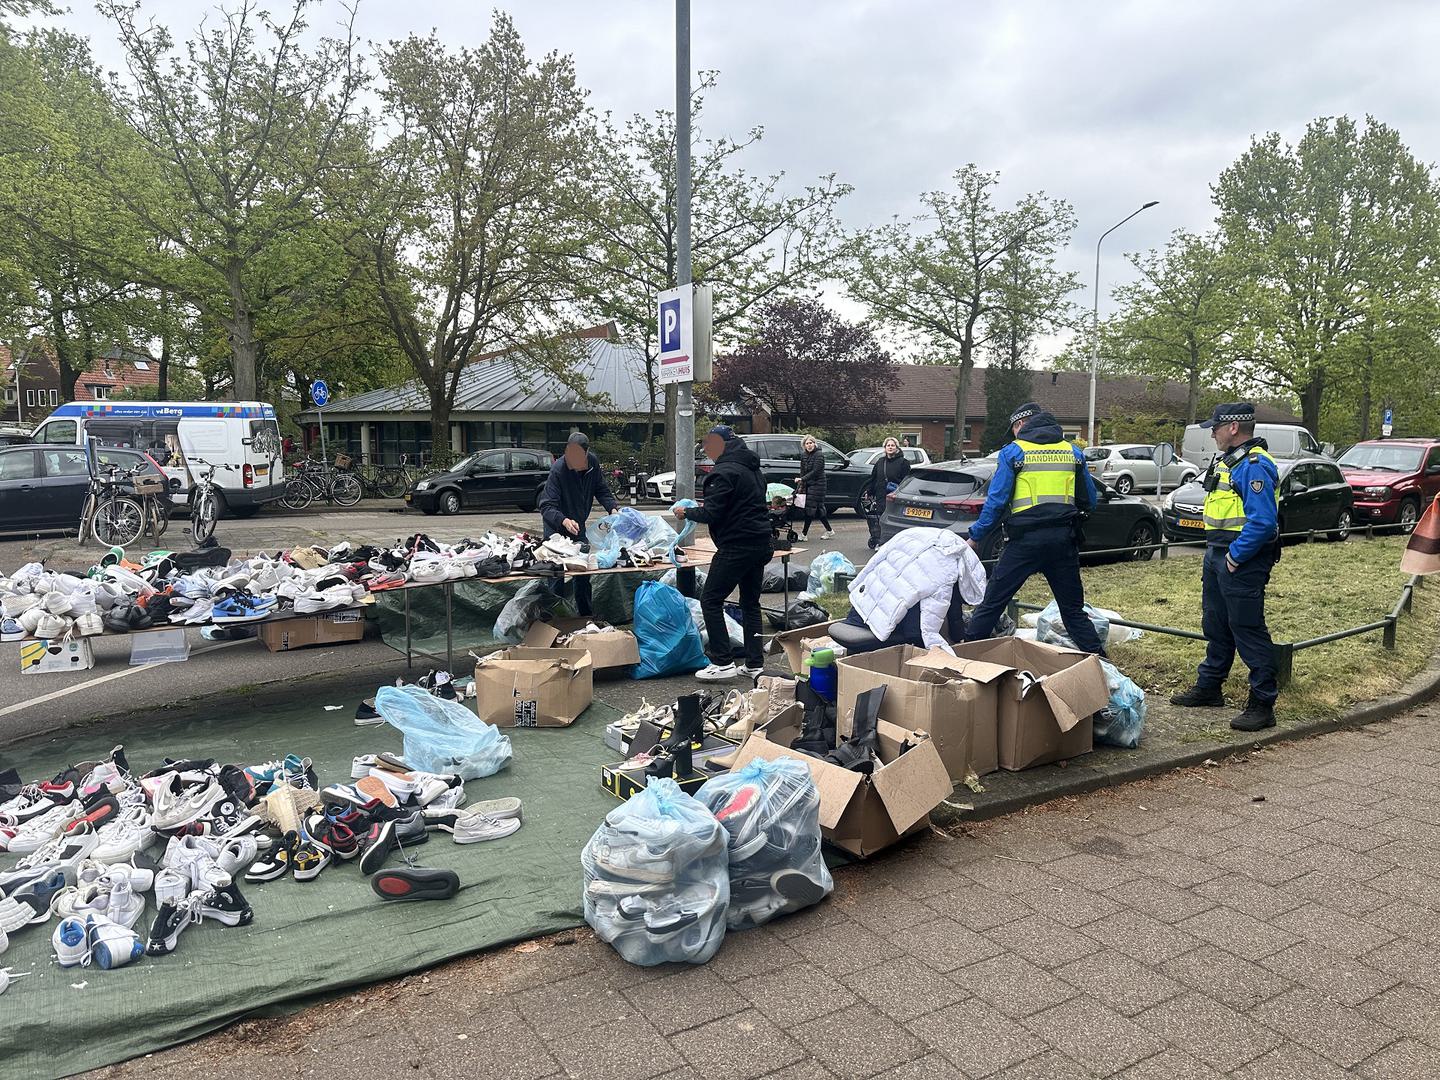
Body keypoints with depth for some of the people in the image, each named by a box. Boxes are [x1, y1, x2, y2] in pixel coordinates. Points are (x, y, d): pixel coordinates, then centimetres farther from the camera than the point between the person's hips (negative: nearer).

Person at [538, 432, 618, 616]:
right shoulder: (558, 469, -29)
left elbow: (601, 490, 1)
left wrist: (613, 508, -17)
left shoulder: (593, 463, -12)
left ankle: (585, 614, 23)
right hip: (557, 527, -5)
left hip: (578, 525, 5)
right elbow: (547, 506, -32)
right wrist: (564, 521, -50)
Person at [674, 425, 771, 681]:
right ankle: (754, 663, 17)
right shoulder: (752, 468, 16)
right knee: (751, 602, 15)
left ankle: (723, 662, -4)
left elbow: (711, 513, -18)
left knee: (710, 600, -2)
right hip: (760, 543, 10)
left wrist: (686, 512, 0)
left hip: (736, 546, -9)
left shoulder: (724, 472, -14)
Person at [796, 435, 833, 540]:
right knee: (819, 508, 10)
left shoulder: (819, 455, -12)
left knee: (810, 508, -8)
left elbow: (815, 472, -19)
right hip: (808, 485, 7)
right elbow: (802, 471, 11)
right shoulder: (804, 456, 9)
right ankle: (829, 530, 21)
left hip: (817, 484, -7)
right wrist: (800, 486, 4)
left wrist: (802, 479, -25)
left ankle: (804, 534, -5)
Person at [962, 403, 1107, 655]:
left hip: (1026, 539, -4)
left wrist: (975, 537, 2)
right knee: (1073, 608, 14)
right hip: (1064, 539, 4)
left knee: (992, 602, 4)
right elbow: (1089, 501, 16)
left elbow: (996, 501, -5)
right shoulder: (1073, 452, 12)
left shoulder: (1013, 452, -1)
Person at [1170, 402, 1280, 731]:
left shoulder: (1254, 465, -19)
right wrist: (1215, 553, 15)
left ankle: (1263, 704, 3)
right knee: (1216, 626, 19)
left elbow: (1263, 520, -26)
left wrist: (1236, 556, -21)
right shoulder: (1227, 460, 14)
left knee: (1248, 631, -5)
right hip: (1217, 556, 10)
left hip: (1242, 562, -10)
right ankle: (1208, 687, 32)